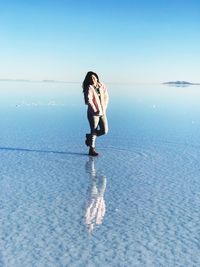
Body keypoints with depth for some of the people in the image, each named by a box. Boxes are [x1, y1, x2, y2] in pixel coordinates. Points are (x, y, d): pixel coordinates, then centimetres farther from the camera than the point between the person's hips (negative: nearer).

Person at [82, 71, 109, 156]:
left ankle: (89, 136, 28)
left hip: (102, 112, 6)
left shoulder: (101, 86, 6)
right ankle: (92, 150, 15)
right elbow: (89, 101, -18)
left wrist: (104, 108, 2)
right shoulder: (89, 88, -10)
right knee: (94, 131, 1)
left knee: (104, 131, 3)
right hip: (93, 113, -6)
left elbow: (106, 97, 11)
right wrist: (96, 111, -17)